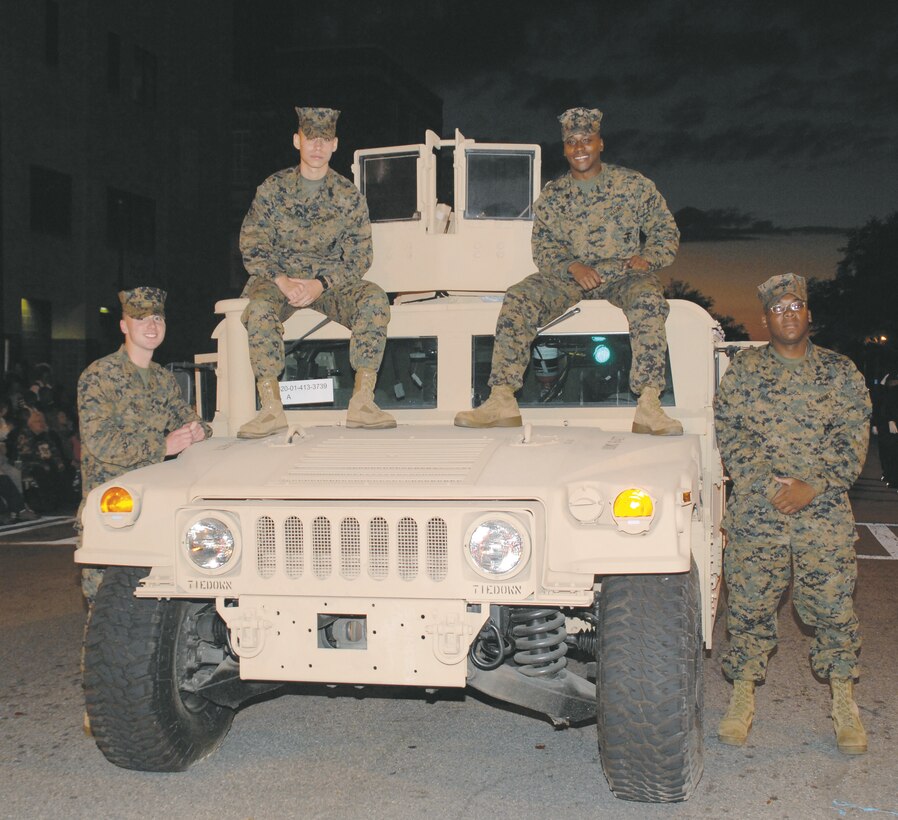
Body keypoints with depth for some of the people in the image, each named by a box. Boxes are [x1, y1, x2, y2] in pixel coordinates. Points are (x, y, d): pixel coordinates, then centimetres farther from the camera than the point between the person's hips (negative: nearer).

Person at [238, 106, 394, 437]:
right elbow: (251, 246, -1)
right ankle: (271, 408, -31)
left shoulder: (349, 196, 1)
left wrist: (320, 284, -19)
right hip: (279, 279, -1)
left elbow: (358, 258, -2)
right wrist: (281, 280, -19)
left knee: (375, 298, -28)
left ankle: (362, 402, -28)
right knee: (260, 307, -35)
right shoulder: (272, 189, 1)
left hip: (331, 283, 1)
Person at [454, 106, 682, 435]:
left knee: (649, 301, -37)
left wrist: (646, 258, -12)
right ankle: (501, 401, -28)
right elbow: (543, 247, 7)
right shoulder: (551, 196, 11)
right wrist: (572, 266, -14)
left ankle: (649, 407, -39)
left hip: (624, 274, -2)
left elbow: (666, 230, 8)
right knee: (517, 299, -25)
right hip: (570, 275, 2)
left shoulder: (633, 185, 6)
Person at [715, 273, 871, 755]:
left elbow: (853, 440, 1)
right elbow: (730, 435, -1)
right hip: (754, 515, 0)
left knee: (832, 606, 3)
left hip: (825, 516, 0)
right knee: (749, 606, 4)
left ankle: (844, 704, 16)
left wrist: (811, 487, -12)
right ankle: (743, 697, 18)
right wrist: (771, 485, -13)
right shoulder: (742, 370, 6)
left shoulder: (840, 371, 8)